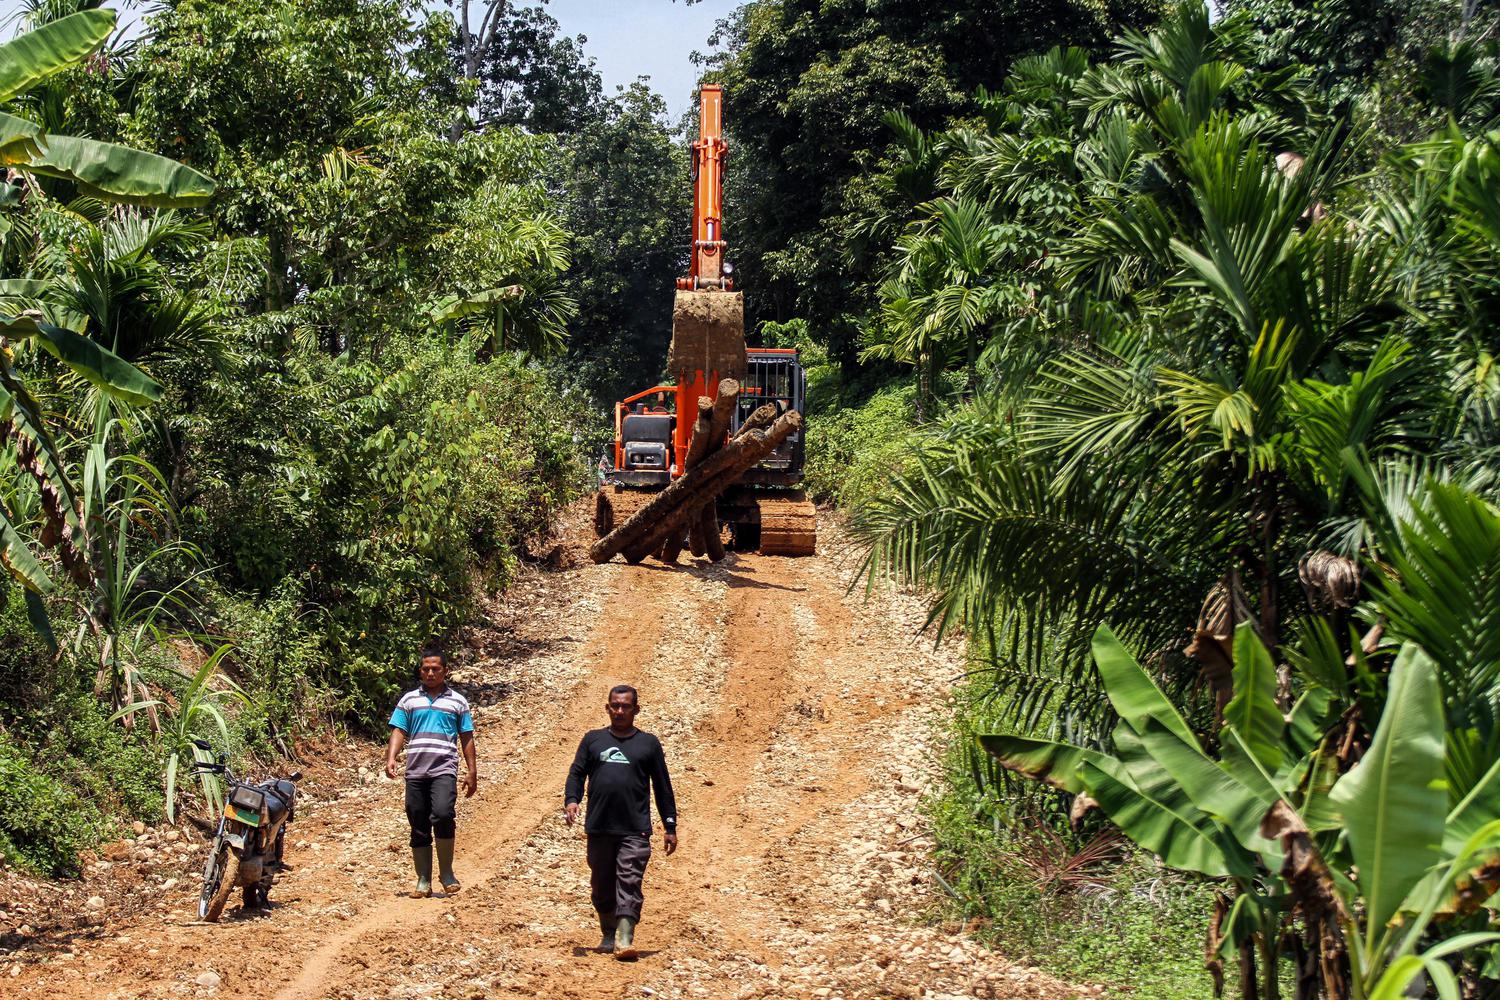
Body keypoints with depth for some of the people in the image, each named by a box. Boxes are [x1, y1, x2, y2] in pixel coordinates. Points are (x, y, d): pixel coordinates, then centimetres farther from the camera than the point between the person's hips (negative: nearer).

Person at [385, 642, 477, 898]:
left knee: (442, 814, -24)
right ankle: (423, 881, 13)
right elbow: (398, 732, 7)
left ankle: (446, 872, -9)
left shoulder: (458, 702, 10)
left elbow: (467, 739, 13)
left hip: (444, 770, -2)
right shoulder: (409, 700, 12)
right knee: (419, 828, 4)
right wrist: (391, 758, -10)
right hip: (415, 772, 2)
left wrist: (472, 772, 8)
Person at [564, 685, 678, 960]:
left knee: (629, 883, -12)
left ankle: (625, 938, -19)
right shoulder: (593, 739, 14)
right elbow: (577, 773, 10)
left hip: (635, 830, -2)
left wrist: (670, 826, 8)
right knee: (602, 885, 9)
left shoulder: (648, 743, 11)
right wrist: (571, 799, -11)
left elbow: (663, 787, 12)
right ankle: (608, 934, 23)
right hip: (599, 828, 2)